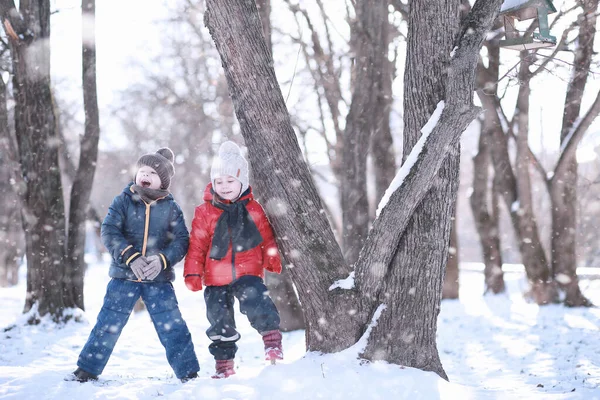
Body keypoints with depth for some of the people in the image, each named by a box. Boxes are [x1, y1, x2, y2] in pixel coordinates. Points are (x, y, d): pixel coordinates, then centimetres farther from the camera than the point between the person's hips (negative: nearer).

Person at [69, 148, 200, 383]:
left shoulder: (171, 208, 2)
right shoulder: (124, 201, 0)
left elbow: (181, 240, -3)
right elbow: (109, 232, -10)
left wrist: (162, 260, -21)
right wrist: (131, 257, -22)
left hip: (159, 279, 0)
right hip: (124, 276, 0)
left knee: (172, 327, -1)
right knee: (109, 323, 3)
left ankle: (189, 373, 10)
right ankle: (87, 370, 15)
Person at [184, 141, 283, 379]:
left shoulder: (253, 209, 2)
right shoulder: (205, 212, -2)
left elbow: (267, 237, 8)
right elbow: (196, 245, -1)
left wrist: (272, 259, -3)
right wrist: (193, 273, -6)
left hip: (248, 273, -1)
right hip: (216, 278, 1)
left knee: (256, 301, -29)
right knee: (220, 321, 9)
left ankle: (272, 339, -14)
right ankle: (224, 364, 23)